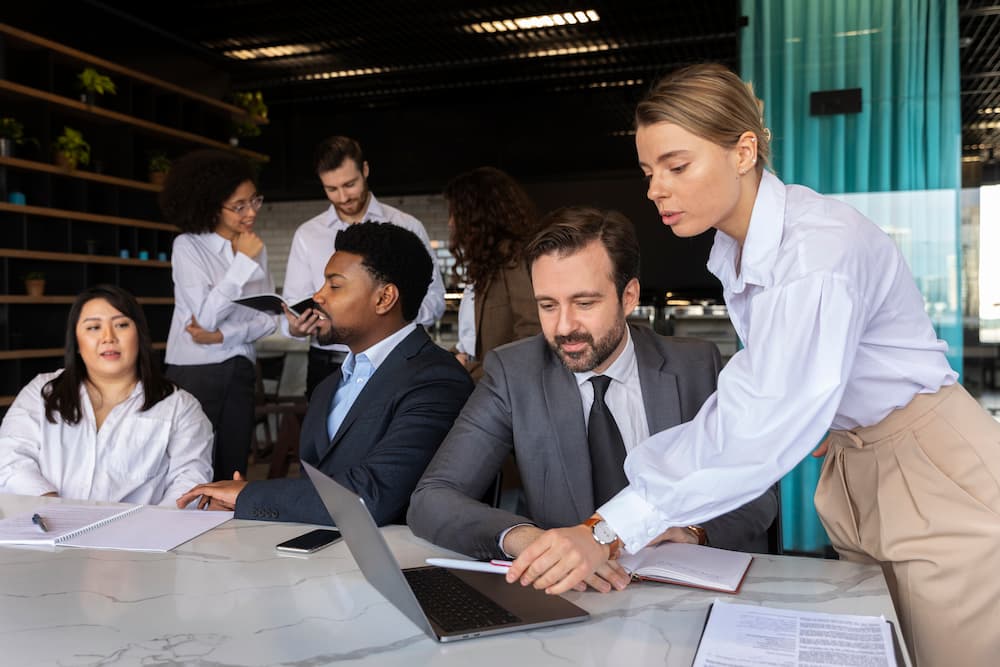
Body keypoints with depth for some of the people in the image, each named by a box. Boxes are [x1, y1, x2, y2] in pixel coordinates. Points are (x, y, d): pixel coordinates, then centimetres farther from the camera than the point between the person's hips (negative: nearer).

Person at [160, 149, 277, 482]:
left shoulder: (255, 248, 6)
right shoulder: (188, 246, -6)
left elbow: (269, 316, 3)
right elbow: (206, 316, -16)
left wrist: (222, 336, -12)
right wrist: (244, 262, -16)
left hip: (240, 371, 4)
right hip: (195, 371, -4)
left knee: (234, 471, 6)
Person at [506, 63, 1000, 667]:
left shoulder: (818, 246, -29)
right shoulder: (734, 249, -1)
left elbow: (760, 428, -37)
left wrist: (609, 531, -40)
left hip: (934, 471, -7)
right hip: (854, 466, 8)